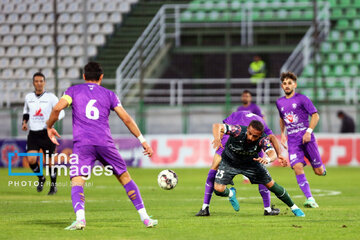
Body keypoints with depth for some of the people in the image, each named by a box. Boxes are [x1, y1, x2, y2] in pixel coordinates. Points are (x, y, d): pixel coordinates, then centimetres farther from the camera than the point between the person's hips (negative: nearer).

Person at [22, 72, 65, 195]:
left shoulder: (50, 97, -4)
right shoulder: (28, 97, 8)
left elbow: (61, 112, -3)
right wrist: (25, 122, 7)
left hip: (47, 133, -3)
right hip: (33, 133, 3)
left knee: (50, 161, 1)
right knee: (31, 160, -13)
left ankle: (53, 185, 22)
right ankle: (41, 178, 16)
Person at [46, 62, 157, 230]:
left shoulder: (73, 91, 13)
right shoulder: (109, 95, 17)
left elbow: (57, 108, -3)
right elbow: (126, 119, 14)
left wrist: (49, 128, 14)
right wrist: (143, 141, 19)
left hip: (82, 143, -2)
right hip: (105, 143, 2)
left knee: (77, 182, -7)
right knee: (125, 177, 14)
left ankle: (80, 218, -34)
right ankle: (145, 218, 13)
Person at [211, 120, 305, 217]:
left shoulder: (263, 139, -32)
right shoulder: (239, 131, -36)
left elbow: (273, 154, -43)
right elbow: (217, 126, -39)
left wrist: (268, 159, -67)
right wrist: (217, 138, -60)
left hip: (251, 162, 1)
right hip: (229, 162, -1)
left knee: (271, 185, -1)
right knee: (218, 190, -16)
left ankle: (294, 208, 20)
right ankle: (230, 194, 24)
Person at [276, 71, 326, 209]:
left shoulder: (302, 99, -1)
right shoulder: (280, 102, 14)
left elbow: (315, 116, -2)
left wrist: (309, 131, -14)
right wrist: (282, 134, 19)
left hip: (306, 138, -3)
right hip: (292, 141, 3)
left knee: (319, 172, -1)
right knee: (298, 168, -19)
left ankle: (321, 167, 37)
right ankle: (309, 199, -20)